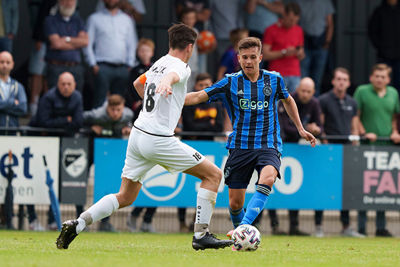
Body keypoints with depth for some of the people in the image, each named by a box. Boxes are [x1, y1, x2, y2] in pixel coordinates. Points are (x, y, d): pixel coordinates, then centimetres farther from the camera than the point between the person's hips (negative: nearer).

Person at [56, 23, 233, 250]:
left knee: (125, 197, 15)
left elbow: (138, 83, 36)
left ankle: (77, 225, 0)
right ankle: (201, 235, -2)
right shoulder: (181, 67, -8)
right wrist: (166, 84, -57)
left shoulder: (160, 63, 16)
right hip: (159, 140, -8)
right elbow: (172, 75, -33)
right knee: (213, 174, 2)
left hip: (137, 135, 8)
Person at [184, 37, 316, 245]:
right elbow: (199, 96, 0)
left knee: (267, 180, -33)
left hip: (268, 145, -1)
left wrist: (301, 129, 26)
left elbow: (288, 100, 24)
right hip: (240, 147, 1)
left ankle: (245, 226, -42)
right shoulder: (230, 82, 1)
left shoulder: (274, 79, 4)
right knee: (235, 202, -1)